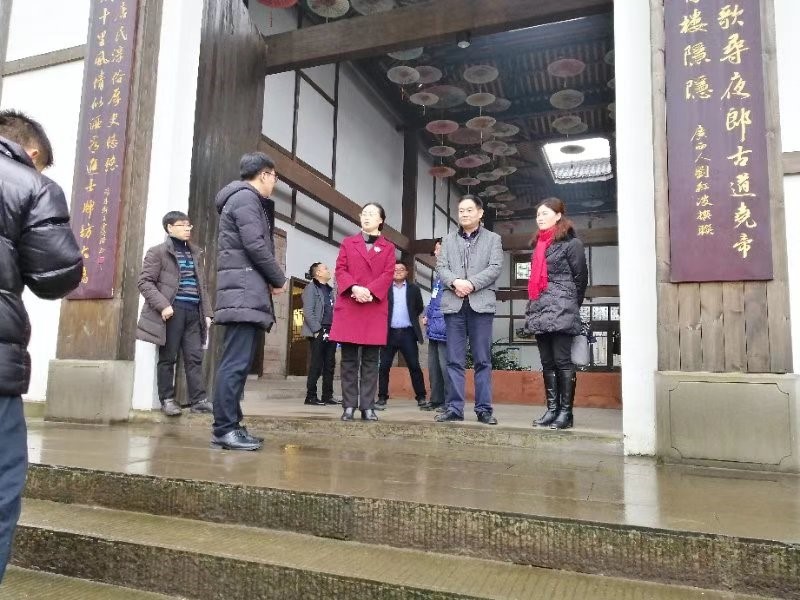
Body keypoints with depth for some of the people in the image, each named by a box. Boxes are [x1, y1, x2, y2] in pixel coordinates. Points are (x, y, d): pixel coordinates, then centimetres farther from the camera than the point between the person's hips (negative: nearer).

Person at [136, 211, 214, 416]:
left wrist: (207, 312, 12)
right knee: (168, 358, 1)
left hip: (193, 312, 5)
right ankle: (167, 399, 10)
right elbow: (145, 282, -5)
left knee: (194, 357, 2)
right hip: (172, 311, -5)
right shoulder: (158, 252, 2)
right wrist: (163, 305, -17)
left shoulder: (196, 254, 20)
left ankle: (199, 399, 3)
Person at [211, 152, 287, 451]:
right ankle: (225, 430, -11)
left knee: (237, 362, 8)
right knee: (236, 363, -12)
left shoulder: (245, 199, 26)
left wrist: (271, 279, 8)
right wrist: (279, 279, -5)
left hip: (245, 291, 10)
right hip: (245, 291, -10)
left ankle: (230, 426, 11)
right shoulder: (246, 197, -5)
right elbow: (255, 245, -16)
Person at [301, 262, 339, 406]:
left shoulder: (330, 290, 19)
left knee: (330, 365, 7)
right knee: (317, 365, -5)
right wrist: (318, 330, -15)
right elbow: (308, 312, -11)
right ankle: (311, 396, 2)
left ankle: (327, 396, 14)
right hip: (319, 333, -7)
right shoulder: (311, 288, -2)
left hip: (331, 332, 7)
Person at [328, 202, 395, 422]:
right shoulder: (348, 243, 15)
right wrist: (354, 288, -14)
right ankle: (349, 406, 4)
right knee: (349, 358, 0)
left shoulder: (388, 247, 13)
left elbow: (388, 274, 2)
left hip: (375, 308, 0)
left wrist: (370, 291, -15)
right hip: (348, 306, 0)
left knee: (370, 359, 0)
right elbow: (340, 270, 5)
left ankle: (368, 406, 4)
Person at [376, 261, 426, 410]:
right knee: (384, 366, 1)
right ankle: (382, 398, 8)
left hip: (407, 333, 0)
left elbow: (420, 308, 17)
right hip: (389, 333, 0)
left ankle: (421, 397, 7)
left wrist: (411, 319, 11)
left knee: (414, 366, 0)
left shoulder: (414, 289, 10)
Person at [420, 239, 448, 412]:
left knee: (445, 366, -5)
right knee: (433, 366, 13)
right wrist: (427, 315, 14)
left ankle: (449, 402, 3)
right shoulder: (438, 272, 18)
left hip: (443, 326, -10)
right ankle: (436, 400, 22)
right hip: (434, 326, 10)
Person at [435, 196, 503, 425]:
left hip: (481, 303, -2)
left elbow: (495, 268, -2)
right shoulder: (448, 240, 18)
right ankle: (454, 408, 7)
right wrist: (455, 282, -14)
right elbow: (441, 266, 6)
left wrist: (471, 283, -14)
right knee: (454, 360, 2)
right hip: (453, 303, 2)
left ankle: (484, 409, 6)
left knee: (482, 360, 0)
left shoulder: (493, 239, 11)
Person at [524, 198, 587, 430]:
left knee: (562, 361, -6)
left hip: (561, 311, -7)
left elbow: (581, 278, -1)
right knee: (547, 363, 8)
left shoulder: (570, 243, -2)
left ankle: (566, 411, -1)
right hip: (539, 311, 7)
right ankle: (552, 409, 13)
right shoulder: (538, 244, 20)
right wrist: (533, 306, 13)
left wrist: (571, 306, 3)